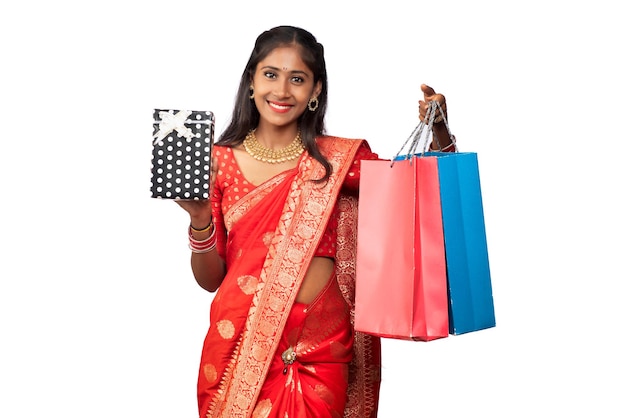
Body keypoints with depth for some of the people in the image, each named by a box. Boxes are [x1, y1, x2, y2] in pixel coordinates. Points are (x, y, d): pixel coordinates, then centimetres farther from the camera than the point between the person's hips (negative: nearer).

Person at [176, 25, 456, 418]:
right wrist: (199, 218, -15)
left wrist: (439, 131, -19)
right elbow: (210, 279, 2)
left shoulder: (338, 159, -2)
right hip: (241, 342, 1)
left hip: (317, 349, 0)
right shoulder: (221, 161, 0)